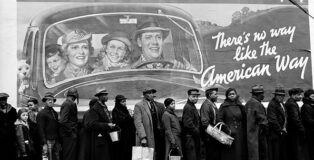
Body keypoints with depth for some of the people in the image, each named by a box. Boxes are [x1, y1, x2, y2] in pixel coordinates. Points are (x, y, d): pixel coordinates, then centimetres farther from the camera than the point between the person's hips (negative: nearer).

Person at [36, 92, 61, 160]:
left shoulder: (55, 113, 16)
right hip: (48, 141, -6)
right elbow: (41, 129, -10)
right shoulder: (41, 113, -5)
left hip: (56, 141, 7)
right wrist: (44, 144, -16)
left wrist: (59, 142, 14)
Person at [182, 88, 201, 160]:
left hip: (194, 137, 10)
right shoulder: (188, 107, -15)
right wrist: (197, 132, -14)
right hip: (190, 138, -10)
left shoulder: (192, 106, 17)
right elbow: (188, 124, -21)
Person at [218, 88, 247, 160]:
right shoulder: (223, 106, 1)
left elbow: (244, 120, 13)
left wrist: (244, 132, 4)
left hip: (240, 135, 3)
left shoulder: (240, 106, 11)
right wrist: (227, 129, -14)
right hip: (228, 135, -3)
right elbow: (219, 119, -5)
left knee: (240, 154, 1)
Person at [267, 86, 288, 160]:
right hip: (275, 134, -9)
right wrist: (280, 130, -13)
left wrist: (284, 129, 9)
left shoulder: (281, 104, 17)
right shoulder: (272, 104, -12)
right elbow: (272, 120, -18)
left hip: (282, 133, 9)